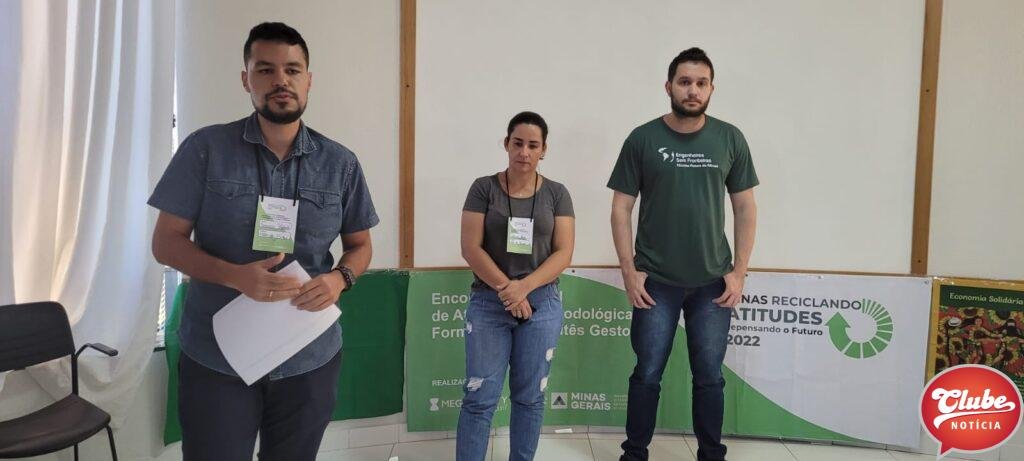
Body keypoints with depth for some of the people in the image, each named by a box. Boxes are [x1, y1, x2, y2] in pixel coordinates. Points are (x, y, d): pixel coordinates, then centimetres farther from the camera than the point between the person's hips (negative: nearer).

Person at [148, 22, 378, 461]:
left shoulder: (340, 163, 1)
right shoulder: (206, 148, -5)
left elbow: (360, 244, 9)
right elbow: (166, 241, -4)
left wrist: (340, 279, -14)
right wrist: (235, 276, -22)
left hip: (310, 358, 2)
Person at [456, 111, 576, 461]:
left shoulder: (556, 194, 4)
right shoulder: (484, 188, 1)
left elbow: (563, 253, -2)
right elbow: (471, 248, -5)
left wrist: (524, 287, -15)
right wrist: (505, 288, -14)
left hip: (541, 304, 1)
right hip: (488, 303, -1)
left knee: (529, 396, 10)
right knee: (479, 398, -1)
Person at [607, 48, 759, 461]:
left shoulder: (729, 139, 2)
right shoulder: (642, 139, -3)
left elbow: (745, 208, 6)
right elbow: (621, 208, -2)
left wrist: (739, 271, 0)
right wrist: (629, 270, -7)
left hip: (713, 283, 2)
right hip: (656, 282, -1)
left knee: (709, 377, 11)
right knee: (647, 374, 8)